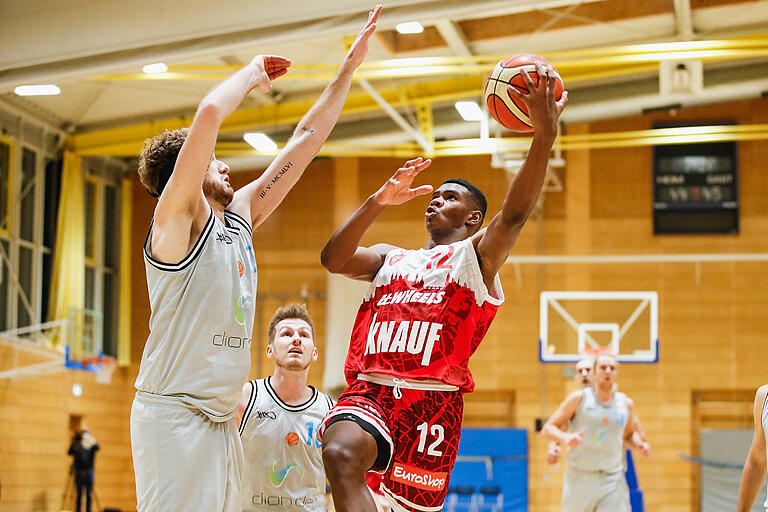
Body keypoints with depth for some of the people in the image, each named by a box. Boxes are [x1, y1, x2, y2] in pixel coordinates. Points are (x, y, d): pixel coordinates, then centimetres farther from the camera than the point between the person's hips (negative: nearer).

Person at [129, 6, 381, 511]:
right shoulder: (178, 220, -6)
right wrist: (253, 73, -2)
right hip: (173, 415, -8)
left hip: (222, 420, 8)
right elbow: (209, 114, -19)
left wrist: (348, 69, 19)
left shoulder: (239, 215, 16)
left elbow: (306, 139, 19)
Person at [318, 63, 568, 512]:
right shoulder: (391, 259, 27)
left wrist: (546, 134, -23)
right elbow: (333, 259, 9)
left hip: (432, 399, -2)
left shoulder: (476, 255, 12)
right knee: (341, 456, -31)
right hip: (370, 390, 2)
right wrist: (379, 201, -2)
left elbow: (515, 214, -9)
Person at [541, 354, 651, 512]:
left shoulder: (626, 404, 8)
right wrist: (565, 438, -24)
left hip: (613, 480, 2)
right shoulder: (579, 398, -3)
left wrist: (640, 444, 4)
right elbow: (547, 429, -4)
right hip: (580, 478, -2)